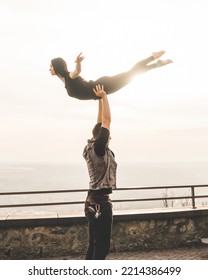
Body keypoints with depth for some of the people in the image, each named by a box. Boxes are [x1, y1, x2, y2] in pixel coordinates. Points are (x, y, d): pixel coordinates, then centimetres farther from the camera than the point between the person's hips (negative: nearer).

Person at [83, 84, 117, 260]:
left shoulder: (92, 148, 9)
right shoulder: (98, 149, -15)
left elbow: (101, 123, 16)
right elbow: (107, 120, -15)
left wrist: (100, 99, 19)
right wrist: (103, 96, -6)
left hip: (93, 202, 10)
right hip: (100, 203, -10)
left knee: (94, 246, 17)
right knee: (101, 248, -2)